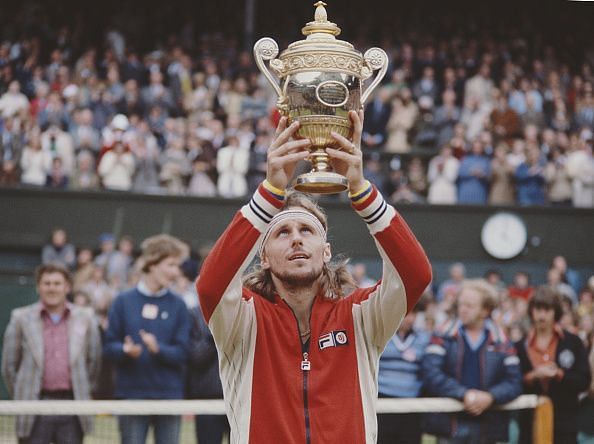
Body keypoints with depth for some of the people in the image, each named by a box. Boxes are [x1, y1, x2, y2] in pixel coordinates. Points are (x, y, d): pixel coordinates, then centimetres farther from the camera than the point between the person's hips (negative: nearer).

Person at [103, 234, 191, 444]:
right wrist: (125, 350, -20)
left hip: (169, 396, 1)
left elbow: (182, 353, -2)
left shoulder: (178, 305, 4)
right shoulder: (124, 301, 3)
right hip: (131, 394, -1)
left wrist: (158, 349, -21)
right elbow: (109, 346, 2)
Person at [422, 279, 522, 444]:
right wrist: (464, 394, -17)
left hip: (487, 426, 1)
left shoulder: (501, 343, 5)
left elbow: (514, 382, 2)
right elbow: (431, 374, -8)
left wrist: (490, 397, -16)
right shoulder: (444, 337, 2)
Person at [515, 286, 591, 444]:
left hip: (564, 422, -1)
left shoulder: (573, 342, 1)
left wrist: (559, 374, -16)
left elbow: (584, 381, -2)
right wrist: (532, 377, -16)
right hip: (530, 422, 1)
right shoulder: (521, 346, 5)